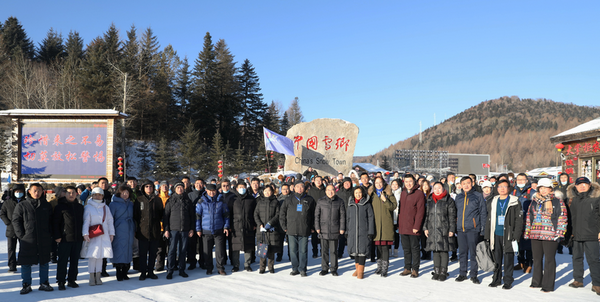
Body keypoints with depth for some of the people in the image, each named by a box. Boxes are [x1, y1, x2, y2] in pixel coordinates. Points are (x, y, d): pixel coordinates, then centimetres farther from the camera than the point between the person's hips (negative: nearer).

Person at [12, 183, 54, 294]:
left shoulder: (47, 206, 8)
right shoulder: (22, 206, 1)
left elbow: (51, 221, 13)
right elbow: (15, 221, 1)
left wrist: (49, 235, 2)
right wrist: (22, 236, -7)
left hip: (44, 241, 2)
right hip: (27, 240, -2)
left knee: (44, 262, 9)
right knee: (26, 264, 2)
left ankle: (44, 283, 20)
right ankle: (26, 285, 13)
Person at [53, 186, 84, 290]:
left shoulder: (80, 207, 13)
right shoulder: (60, 207, 0)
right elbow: (55, 223, -2)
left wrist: (84, 235, 13)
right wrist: (57, 236, -9)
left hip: (78, 239, 4)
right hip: (65, 238, -4)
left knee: (75, 261, 9)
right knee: (63, 261, -1)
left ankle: (72, 280, 17)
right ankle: (61, 281, 6)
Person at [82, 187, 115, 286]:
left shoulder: (105, 207, 13)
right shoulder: (88, 207, 0)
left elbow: (110, 221, 15)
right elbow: (85, 221, -7)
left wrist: (111, 233, 10)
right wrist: (85, 233, -17)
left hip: (104, 235, 4)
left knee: (100, 255, 6)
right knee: (92, 255, -5)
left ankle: (98, 276, 13)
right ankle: (92, 277, 2)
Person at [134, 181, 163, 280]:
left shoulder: (157, 199, 8)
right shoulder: (139, 200, 3)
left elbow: (161, 213, 12)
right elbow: (135, 214, 4)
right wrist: (137, 227, -1)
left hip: (155, 231, 2)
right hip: (143, 230, -2)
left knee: (153, 253, 7)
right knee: (143, 253, 2)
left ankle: (150, 271, 17)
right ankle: (143, 272, 9)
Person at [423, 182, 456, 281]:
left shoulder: (449, 201, -1)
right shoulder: (430, 200, 13)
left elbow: (452, 216, -3)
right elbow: (426, 214, 17)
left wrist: (451, 229, -8)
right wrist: (425, 227, 11)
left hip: (444, 230, -4)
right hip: (432, 230, 4)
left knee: (444, 251, -1)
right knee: (435, 251, 8)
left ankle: (443, 272, 7)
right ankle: (436, 272, 15)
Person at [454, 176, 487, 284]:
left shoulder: (478, 196, 2)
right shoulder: (458, 197, 14)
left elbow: (483, 213, 1)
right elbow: (455, 213, 18)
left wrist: (482, 229, -5)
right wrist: (454, 227, 11)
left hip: (473, 229, -4)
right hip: (460, 229, 4)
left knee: (473, 252, 0)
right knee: (462, 252, 9)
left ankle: (473, 274, 9)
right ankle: (463, 273, 17)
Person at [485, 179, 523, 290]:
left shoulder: (514, 202, -1)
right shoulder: (493, 202, 12)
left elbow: (519, 219, -5)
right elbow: (489, 219, 15)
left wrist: (516, 236, -11)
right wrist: (487, 235, 10)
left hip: (508, 235, -4)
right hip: (496, 235, 4)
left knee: (508, 258, 1)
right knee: (496, 258, 9)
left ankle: (508, 281, 12)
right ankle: (496, 279, 20)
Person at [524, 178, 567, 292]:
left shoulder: (558, 201, -2)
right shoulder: (534, 201, 13)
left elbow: (562, 218, -4)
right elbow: (529, 217, 18)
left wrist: (559, 233, -11)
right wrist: (527, 231, 13)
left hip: (550, 235, -5)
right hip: (535, 235, 5)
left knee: (549, 260, 1)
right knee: (536, 259, 13)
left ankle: (548, 285, 8)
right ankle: (537, 282, 26)